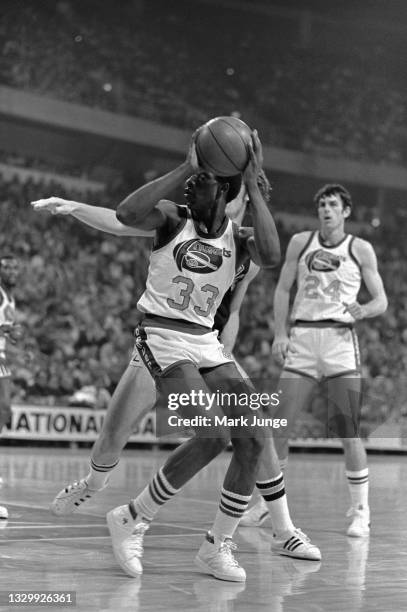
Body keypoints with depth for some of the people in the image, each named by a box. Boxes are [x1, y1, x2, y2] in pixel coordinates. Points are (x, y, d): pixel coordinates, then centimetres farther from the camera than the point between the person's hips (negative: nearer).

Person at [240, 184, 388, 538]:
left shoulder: (361, 249, 6)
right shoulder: (300, 242, 10)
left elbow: (381, 300, 6)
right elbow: (282, 290, 13)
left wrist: (363, 310, -16)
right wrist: (280, 333, 1)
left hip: (340, 339, -2)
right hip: (302, 338, 2)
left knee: (349, 432, -6)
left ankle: (361, 511, 5)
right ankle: (268, 503, 13)